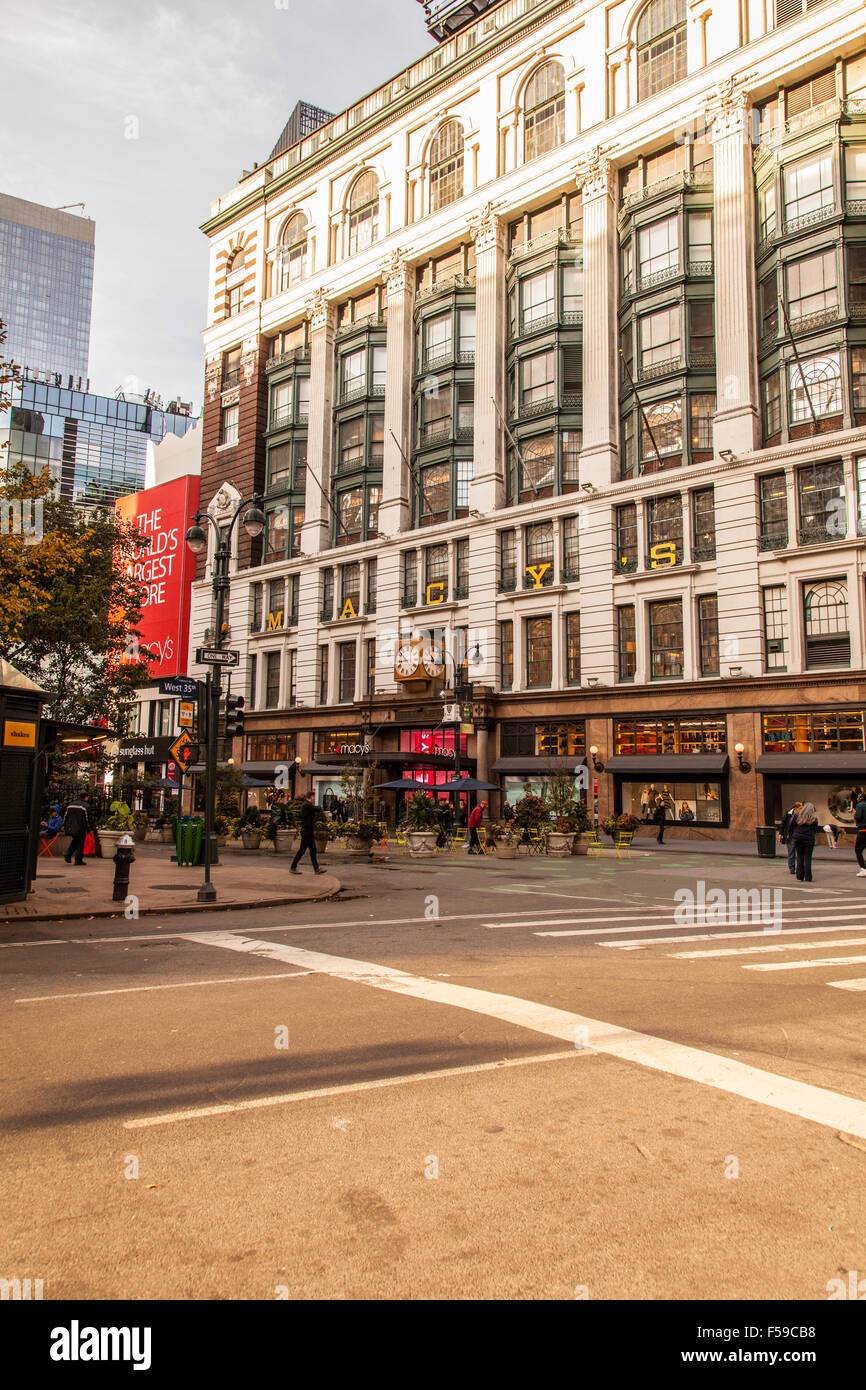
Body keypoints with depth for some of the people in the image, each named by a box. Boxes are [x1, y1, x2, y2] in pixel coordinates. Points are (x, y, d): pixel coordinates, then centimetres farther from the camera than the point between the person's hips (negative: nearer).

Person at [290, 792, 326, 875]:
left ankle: (317, 869, 13)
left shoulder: (305, 804, 15)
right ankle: (293, 868, 7)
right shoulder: (307, 805, -17)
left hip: (309, 831, 10)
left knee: (313, 850, 10)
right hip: (307, 831, -10)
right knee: (302, 850, -2)